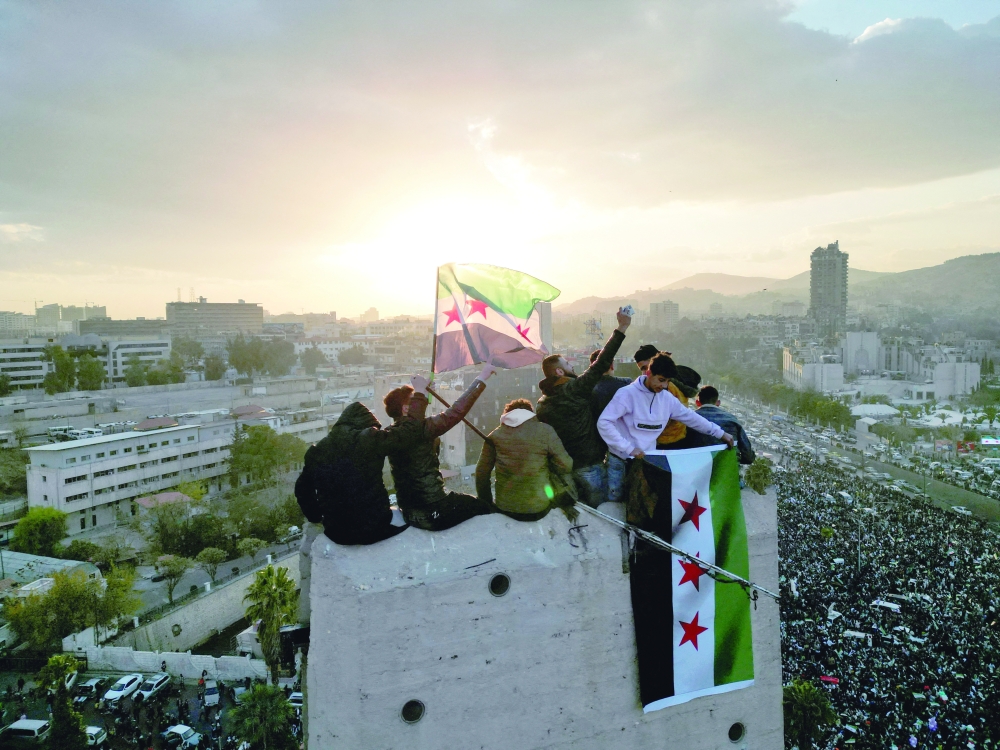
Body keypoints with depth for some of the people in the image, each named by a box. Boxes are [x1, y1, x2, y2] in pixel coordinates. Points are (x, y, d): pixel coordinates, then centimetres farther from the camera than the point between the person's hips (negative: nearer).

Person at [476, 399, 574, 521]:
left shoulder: (495, 435, 2)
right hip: (539, 508, -3)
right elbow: (565, 465, -6)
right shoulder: (545, 431, -3)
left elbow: (482, 472, 3)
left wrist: (487, 503, 16)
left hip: (505, 509, 3)